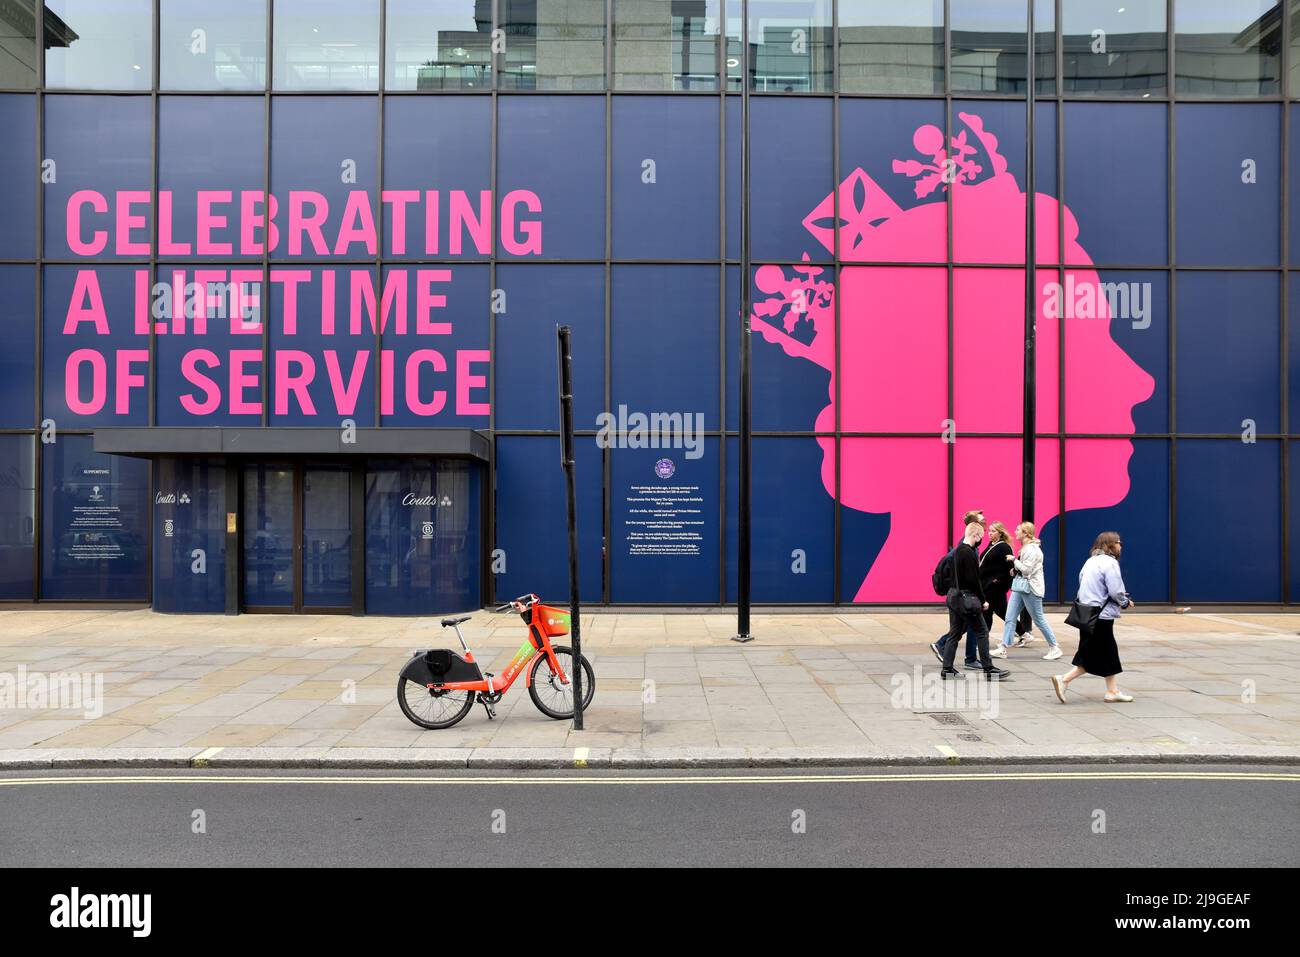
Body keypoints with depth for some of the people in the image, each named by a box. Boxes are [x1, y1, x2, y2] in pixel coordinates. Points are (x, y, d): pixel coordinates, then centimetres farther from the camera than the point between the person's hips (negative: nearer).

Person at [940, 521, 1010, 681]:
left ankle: (947, 669, 11)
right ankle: (988, 669, 6)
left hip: (954, 596, 9)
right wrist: (982, 600, -10)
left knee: (954, 633, 11)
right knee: (982, 632, 1)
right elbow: (973, 580, -18)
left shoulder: (957, 551, 12)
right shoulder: (969, 553, -16)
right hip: (966, 598, -9)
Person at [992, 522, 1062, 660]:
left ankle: (1054, 647, 17)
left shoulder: (1032, 550, -17)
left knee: (1039, 620, 2)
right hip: (1020, 586, 9)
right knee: (1009, 618, 4)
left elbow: (1027, 570, -21)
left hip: (1030, 588, -9)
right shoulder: (1025, 548, 13)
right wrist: (1015, 568, 2)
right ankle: (1003, 649, 6)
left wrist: (1014, 561, -13)